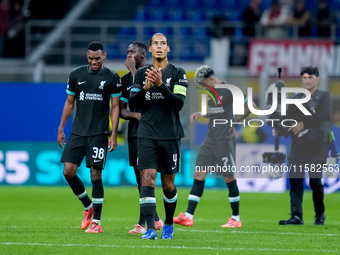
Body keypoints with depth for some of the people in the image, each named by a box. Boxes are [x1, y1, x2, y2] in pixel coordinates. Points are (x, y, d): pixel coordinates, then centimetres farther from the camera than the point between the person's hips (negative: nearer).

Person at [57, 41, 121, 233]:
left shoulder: (112, 78, 0)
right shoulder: (76, 75, 8)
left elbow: (115, 107, 1)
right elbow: (69, 103, 16)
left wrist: (114, 135, -6)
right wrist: (61, 128, 12)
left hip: (99, 134, -4)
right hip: (78, 131, 4)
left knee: (96, 175, -7)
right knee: (68, 171, -5)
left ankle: (97, 222, -1)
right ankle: (88, 206, 19)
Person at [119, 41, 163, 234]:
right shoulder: (126, 79, 13)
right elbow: (121, 110, 14)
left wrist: (134, 71, -14)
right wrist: (135, 115, -7)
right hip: (134, 132, 7)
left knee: (145, 176, -13)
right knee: (140, 178, 9)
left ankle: (142, 223, -14)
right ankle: (155, 220, 21)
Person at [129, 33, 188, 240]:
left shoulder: (178, 74, 0)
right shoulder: (141, 74, 8)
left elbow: (179, 103, -11)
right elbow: (132, 102, 4)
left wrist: (160, 84, -22)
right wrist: (145, 88, -14)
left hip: (170, 135, -1)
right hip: (147, 136, 1)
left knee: (168, 184, 8)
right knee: (148, 180, -12)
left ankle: (169, 225, 29)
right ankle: (150, 229, -17)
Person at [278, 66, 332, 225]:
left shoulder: (323, 97, 0)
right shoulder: (297, 98, 16)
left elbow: (325, 116, -16)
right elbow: (290, 117, 14)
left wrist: (303, 124, -24)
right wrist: (279, 128, -7)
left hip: (316, 145, -5)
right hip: (298, 144, 5)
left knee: (315, 180, -5)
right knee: (295, 179, -5)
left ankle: (320, 214, 13)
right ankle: (296, 216, -6)